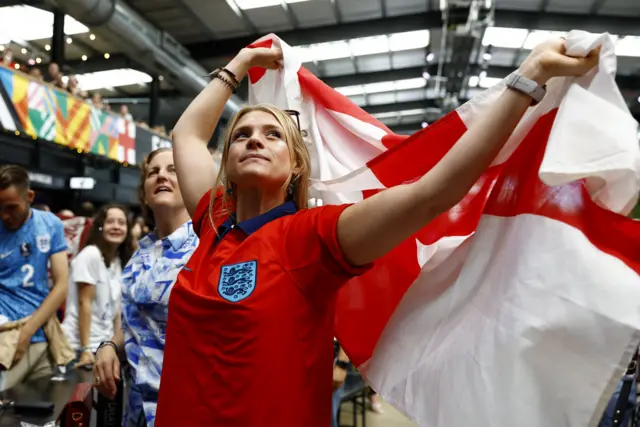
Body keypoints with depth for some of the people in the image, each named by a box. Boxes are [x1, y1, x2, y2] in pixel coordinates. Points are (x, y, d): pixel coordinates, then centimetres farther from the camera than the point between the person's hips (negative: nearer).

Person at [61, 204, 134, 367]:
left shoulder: (120, 261, 8)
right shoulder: (90, 255, -14)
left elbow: (116, 307, 10)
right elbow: (84, 303, -16)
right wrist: (86, 349, -18)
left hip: (105, 344, 7)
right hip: (80, 345, -7)